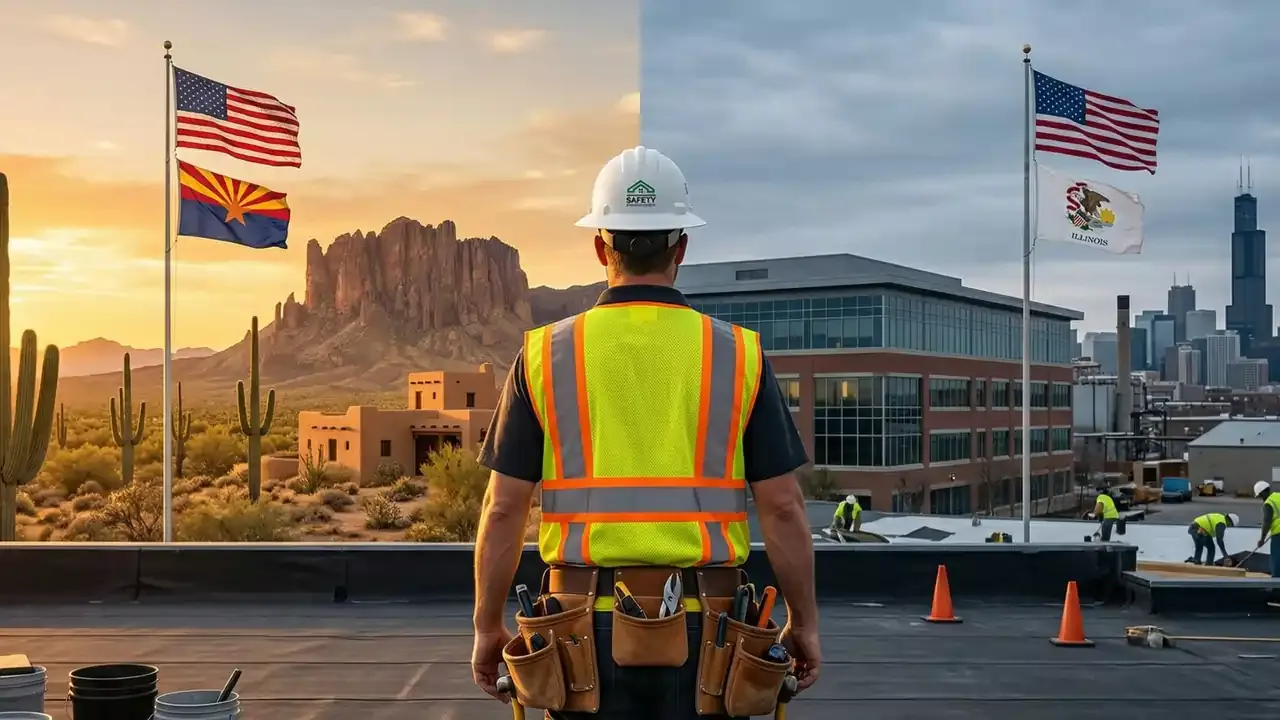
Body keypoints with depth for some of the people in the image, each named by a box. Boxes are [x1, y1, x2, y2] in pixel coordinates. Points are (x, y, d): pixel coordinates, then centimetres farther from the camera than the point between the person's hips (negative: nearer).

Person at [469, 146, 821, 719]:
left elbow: (504, 509, -3)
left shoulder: (545, 356, -2)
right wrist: (804, 622, 7)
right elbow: (782, 506, -4)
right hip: (700, 628, 0)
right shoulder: (737, 355, -3)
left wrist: (488, 626, 8)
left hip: (588, 627, 0)